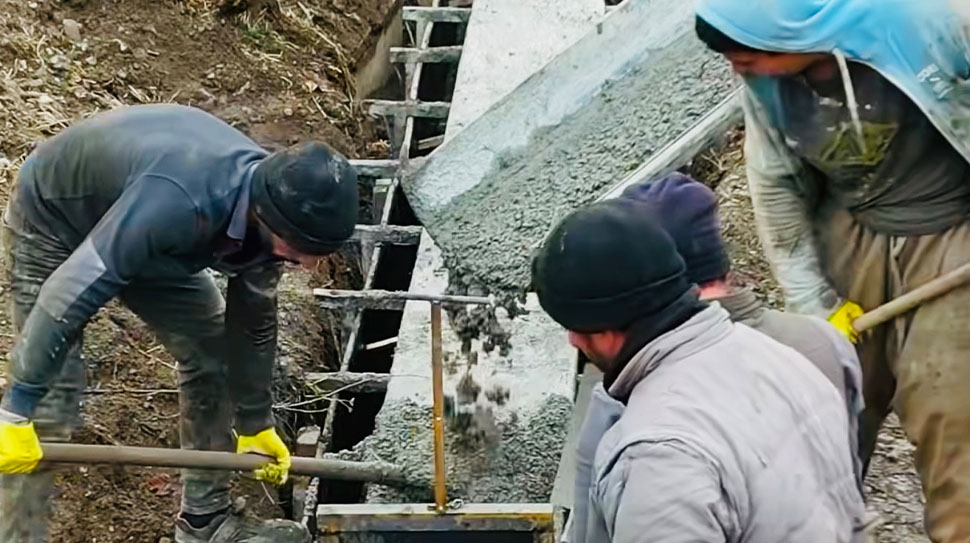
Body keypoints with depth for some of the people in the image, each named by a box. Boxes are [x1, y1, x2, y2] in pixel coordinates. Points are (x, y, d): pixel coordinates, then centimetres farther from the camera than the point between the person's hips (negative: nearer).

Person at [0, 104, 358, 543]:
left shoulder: (268, 204, -19)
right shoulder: (177, 202, -45)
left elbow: (253, 323, -4)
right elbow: (69, 293, -41)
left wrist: (255, 422, 6)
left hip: (145, 229, 7)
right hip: (52, 224, -7)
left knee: (212, 351, 4)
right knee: (46, 406, -11)